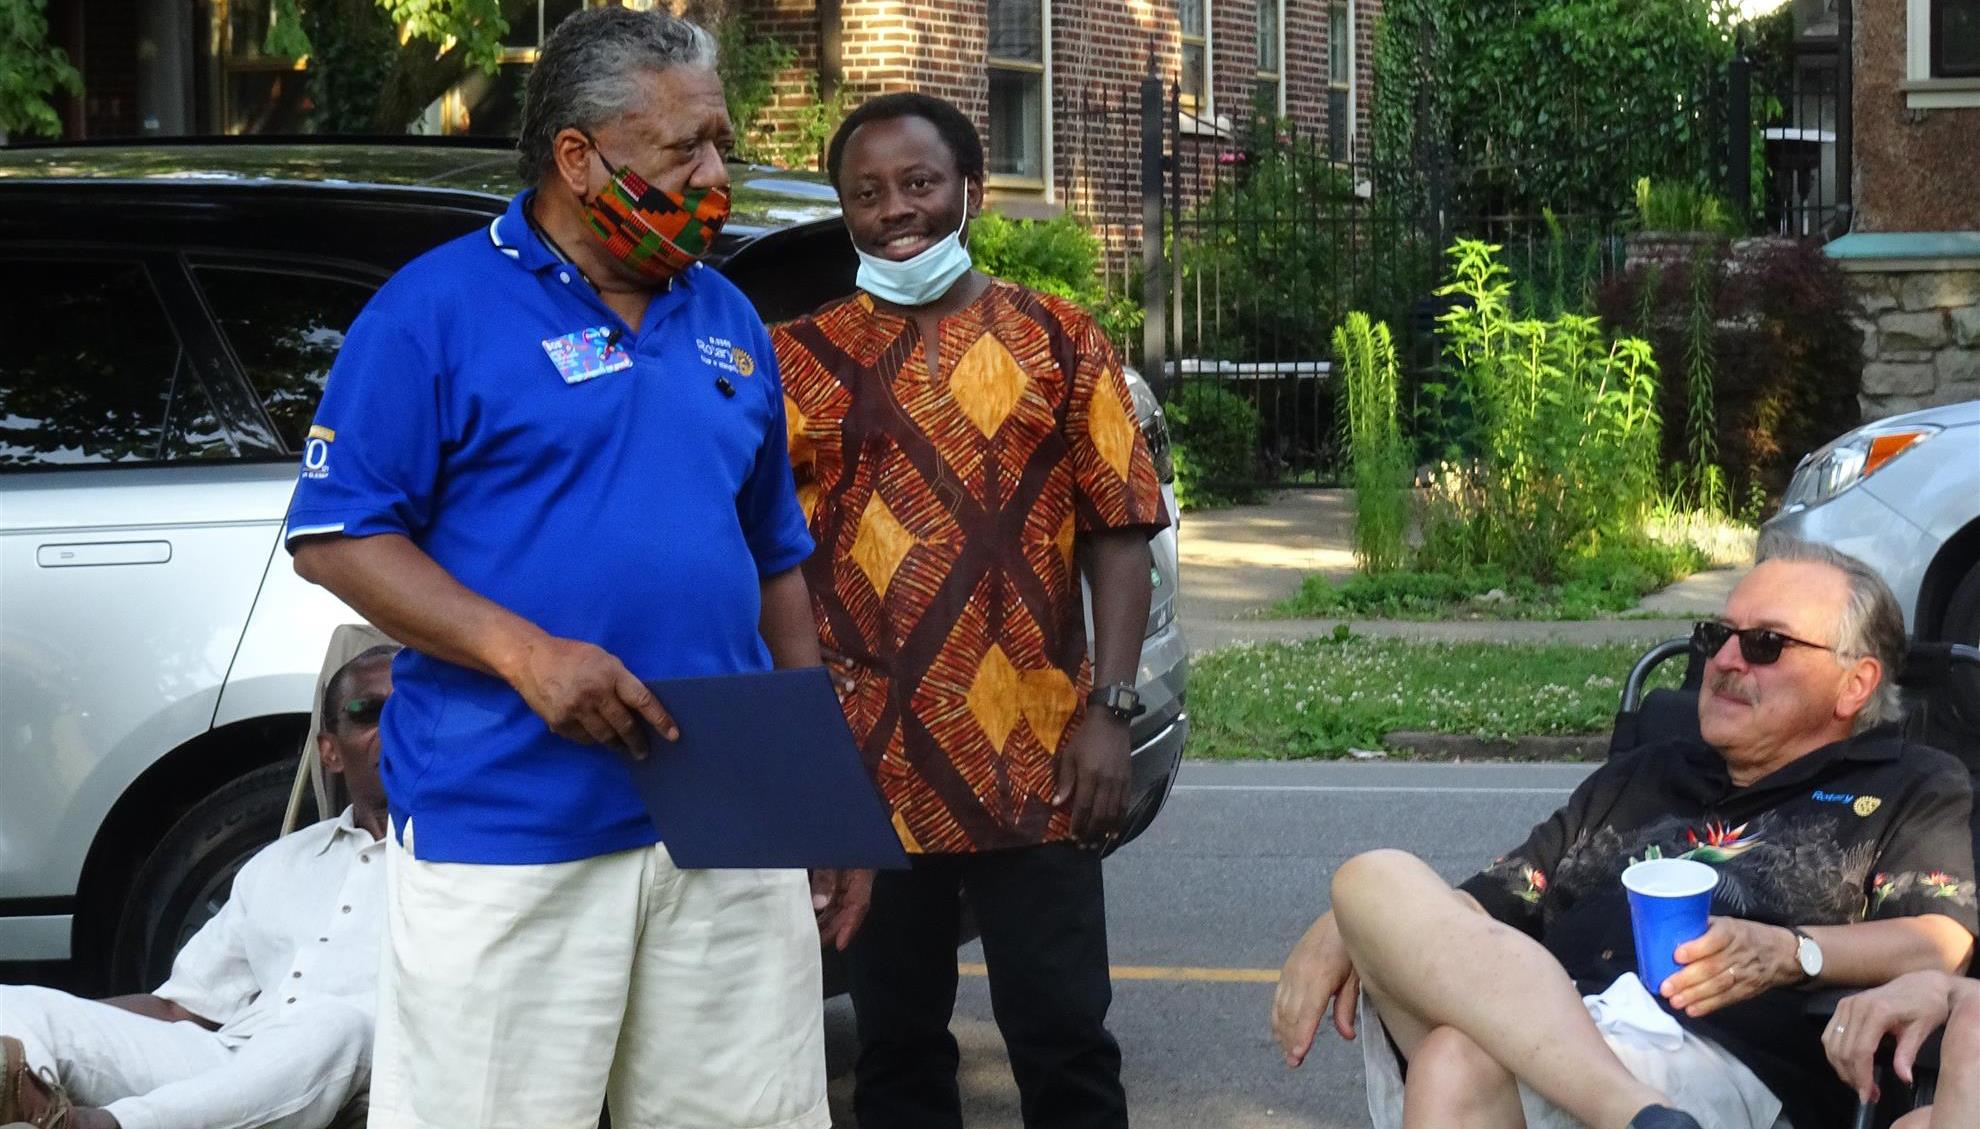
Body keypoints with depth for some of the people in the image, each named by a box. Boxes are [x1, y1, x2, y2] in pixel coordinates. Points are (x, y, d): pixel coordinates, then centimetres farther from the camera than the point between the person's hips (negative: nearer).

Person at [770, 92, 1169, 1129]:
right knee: (895, 1043, 12)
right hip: (860, 770, 2)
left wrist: (1110, 711, -7)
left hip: (1031, 767, -1)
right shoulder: (796, 360, 7)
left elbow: (1118, 536, 2)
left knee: (1064, 1041, 2)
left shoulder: (1058, 343, 5)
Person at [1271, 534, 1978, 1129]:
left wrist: (1794, 954, -17)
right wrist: (1347, 931, 10)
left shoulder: (1910, 789, 20)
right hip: (1528, 1032, 7)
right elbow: (1493, 901, 31)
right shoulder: (1643, 778, 38)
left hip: (1722, 1059, -6)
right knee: (1378, 881, -27)